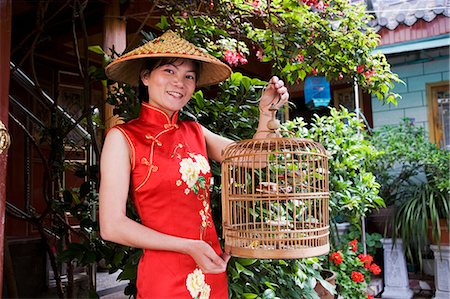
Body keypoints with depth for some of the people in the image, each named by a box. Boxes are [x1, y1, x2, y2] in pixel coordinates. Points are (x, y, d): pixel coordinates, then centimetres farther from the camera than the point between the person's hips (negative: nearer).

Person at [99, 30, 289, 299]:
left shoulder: (195, 132, 7)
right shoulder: (123, 137, -9)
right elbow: (112, 226, -14)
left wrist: (266, 112, -7)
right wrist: (189, 246, -17)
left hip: (213, 271, 6)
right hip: (163, 276, -6)